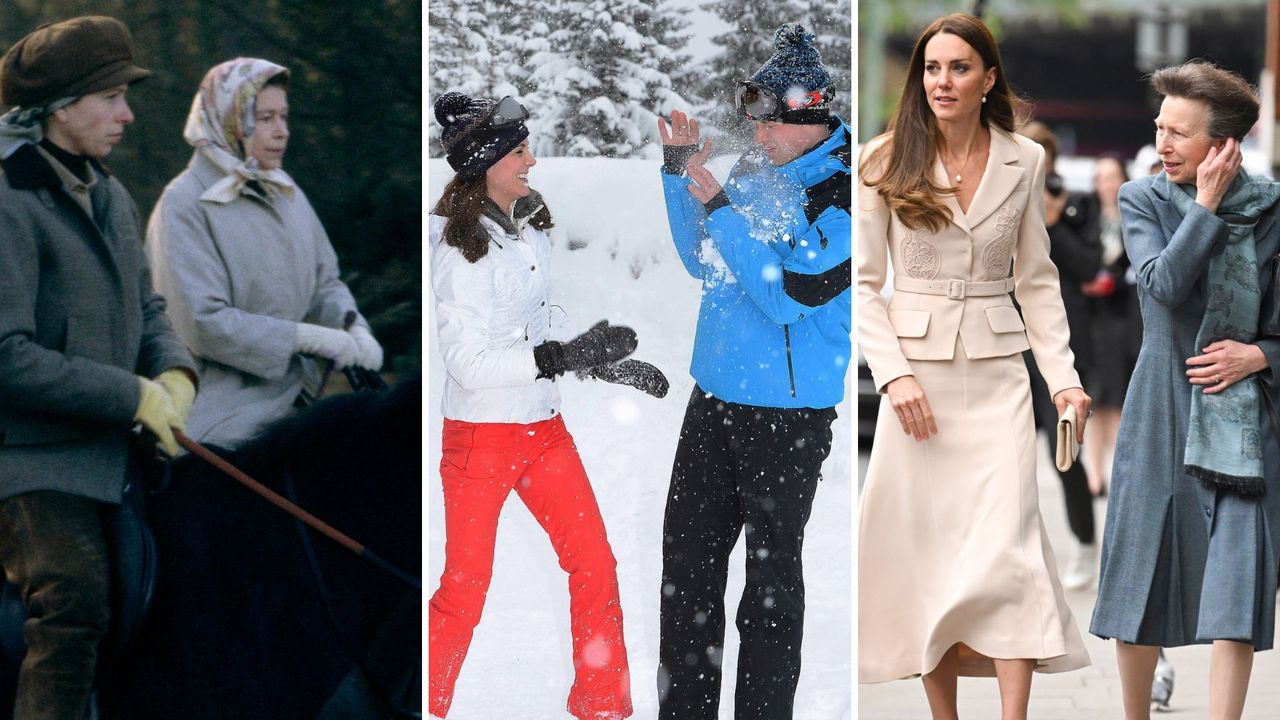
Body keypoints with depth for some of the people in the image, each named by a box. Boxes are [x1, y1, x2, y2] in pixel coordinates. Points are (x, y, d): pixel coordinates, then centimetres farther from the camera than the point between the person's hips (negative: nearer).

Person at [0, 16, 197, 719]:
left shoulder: (111, 197, 13)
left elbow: (147, 311, 21)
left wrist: (175, 373, -2)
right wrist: (135, 396, -18)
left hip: (110, 453, 8)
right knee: (74, 605, -21)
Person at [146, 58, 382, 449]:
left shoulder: (288, 194, 12)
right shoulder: (184, 205, -11)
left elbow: (325, 282, 18)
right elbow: (201, 323, -18)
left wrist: (355, 331, -5)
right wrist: (308, 338, -18)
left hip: (295, 402, 7)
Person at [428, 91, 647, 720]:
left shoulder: (529, 225, 6)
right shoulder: (459, 249, -18)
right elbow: (469, 363, -23)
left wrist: (606, 362, 14)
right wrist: (565, 356, -27)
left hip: (543, 428, 7)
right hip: (480, 434, -7)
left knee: (595, 566, 5)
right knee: (465, 591, 0)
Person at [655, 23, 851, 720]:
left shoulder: (844, 197, -14)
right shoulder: (754, 173, 7)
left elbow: (790, 294, -22)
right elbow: (702, 263, 16)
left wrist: (718, 207, -20)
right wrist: (680, 173, 4)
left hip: (789, 415, -7)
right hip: (714, 401, 7)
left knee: (770, 580, 2)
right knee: (686, 563, 11)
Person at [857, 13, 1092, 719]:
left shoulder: (1024, 161, 5)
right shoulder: (886, 162, 1)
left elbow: (1037, 281, 10)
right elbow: (863, 281, 1)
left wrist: (1063, 376, 0)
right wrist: (895, 373, -11)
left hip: (997, 376, 0)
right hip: (916, 374, 0)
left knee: (1005, 542, -12)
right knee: (924, 548, 1)